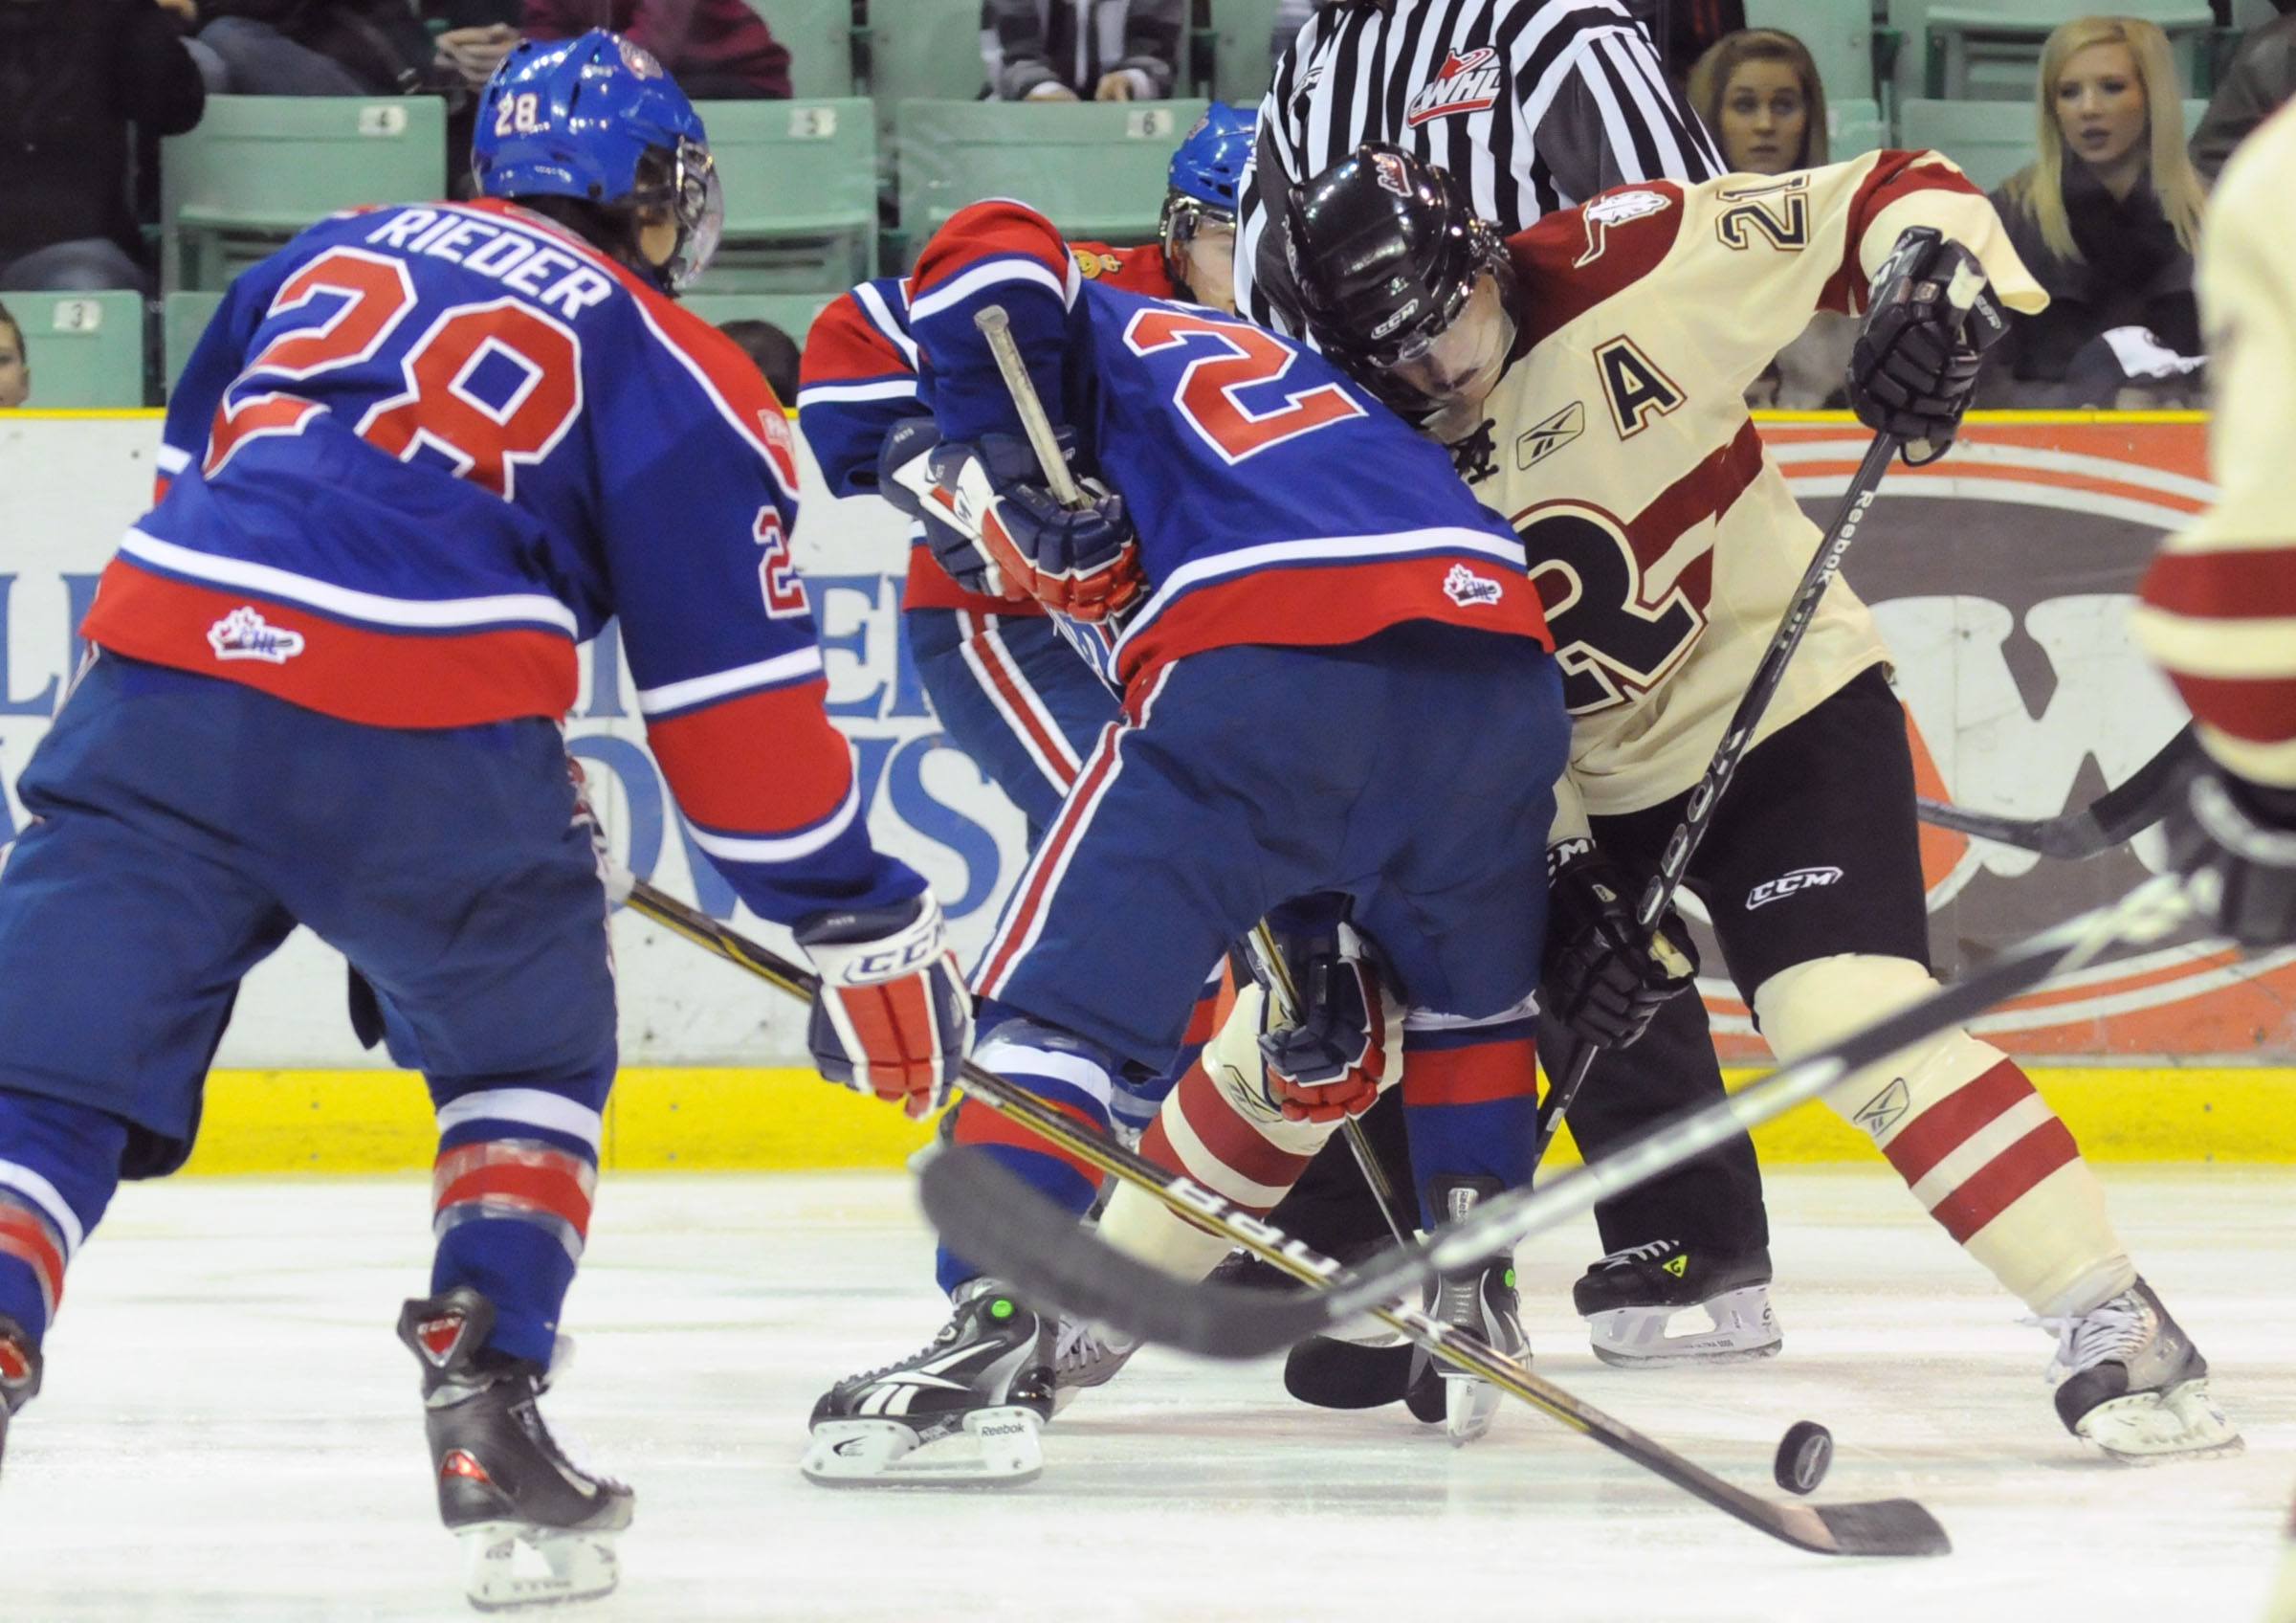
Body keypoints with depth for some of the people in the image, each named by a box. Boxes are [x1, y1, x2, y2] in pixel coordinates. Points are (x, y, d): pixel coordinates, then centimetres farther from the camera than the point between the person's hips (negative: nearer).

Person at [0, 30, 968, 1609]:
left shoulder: (331, 253, 27)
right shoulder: (671, 375, 14)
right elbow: (737, 706, 10)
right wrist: (864, 924, 18)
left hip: (159, 684, 2)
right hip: (426, 733, -2)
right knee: (530, 1047, 23)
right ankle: (489, 1407, 10)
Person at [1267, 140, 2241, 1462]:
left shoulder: (1633, 276, -19)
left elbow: (1895, 200, -13)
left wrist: (1935, 289, -34)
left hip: (1783, 712, -5)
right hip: (1555, 781, 5)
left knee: (1852, 1017, -26)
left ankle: (2119, 1330, -25)